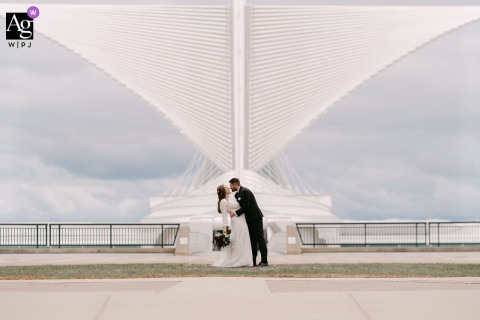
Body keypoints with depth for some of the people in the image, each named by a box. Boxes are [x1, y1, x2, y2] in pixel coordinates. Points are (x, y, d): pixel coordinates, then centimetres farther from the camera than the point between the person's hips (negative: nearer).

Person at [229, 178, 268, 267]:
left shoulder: (245, 192, -16)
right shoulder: (237, 194, 14)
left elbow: (246, 206, -21)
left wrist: (235, 213, -18)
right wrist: (233, 211, 1)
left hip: (256, 218, -10)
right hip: (250, 220, 10)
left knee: (260, 238, -8)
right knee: (252, 240, 8)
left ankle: (264, 261, -8)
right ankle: (253, 261, 9)